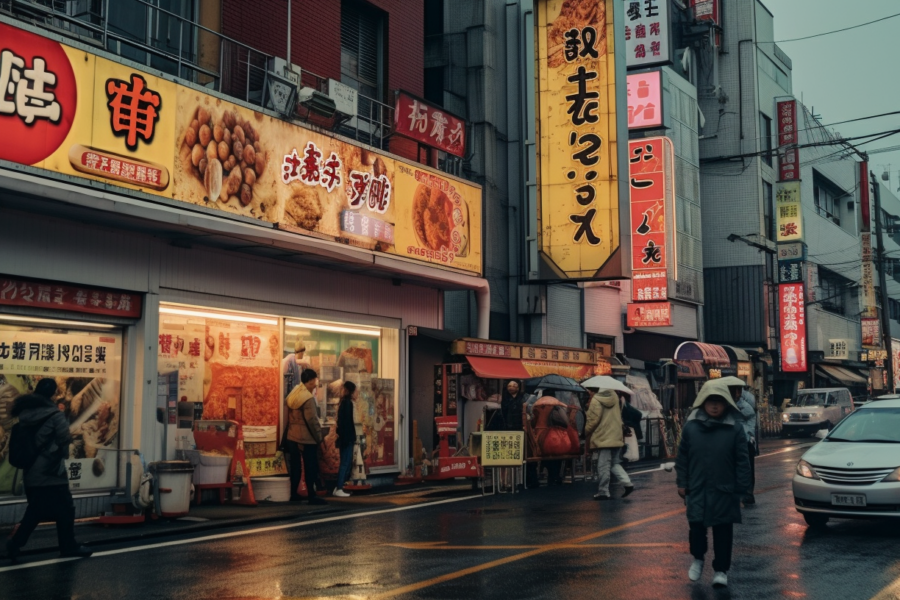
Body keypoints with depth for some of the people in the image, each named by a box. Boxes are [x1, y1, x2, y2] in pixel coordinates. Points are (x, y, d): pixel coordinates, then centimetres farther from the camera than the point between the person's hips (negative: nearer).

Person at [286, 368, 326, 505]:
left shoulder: (292, 395, 9)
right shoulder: (308, 398, -17)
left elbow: (289, 417, 11)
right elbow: (311, 420, -19)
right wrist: (318, 436, -9)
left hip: (292, 437, 8)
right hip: (307, 438, -8)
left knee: (295, 466, 13)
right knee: (310, 467, -2)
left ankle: (293, 494, 18)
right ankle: (311, 496, 0)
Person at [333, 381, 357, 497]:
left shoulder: (343, 402, 14)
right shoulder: (348, 403, -14)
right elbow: (348, 422, -18)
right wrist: (351, 438, -17)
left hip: (343, 437, 9)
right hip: (347, 438, -9)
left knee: (346, 463, 13)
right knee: (345, 463, -5)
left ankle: (338, 488, 15)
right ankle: (339, 489, -2)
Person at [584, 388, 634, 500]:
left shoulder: (596, 400, -15)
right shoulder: (615, 397, 9)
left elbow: (593, 420, -14)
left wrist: (586, 432, 1)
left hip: (602, 439, -7)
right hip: (617, 437, 7)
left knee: (603, 466, -1)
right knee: (615, 463, 17)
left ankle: (603, 492, 3)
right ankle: (627, 483, 2)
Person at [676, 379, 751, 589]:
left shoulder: (735, 428, -6)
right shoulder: (691, 426, -1)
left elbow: (742, 461, -4)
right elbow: (682, 457, 6)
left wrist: (741, 489, -5)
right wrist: (682, 483, 3)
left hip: (724, 491, -1)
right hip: (697, 489, 2)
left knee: (723, 531, 7)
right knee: (696, 526, 6)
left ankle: (721, 570, 20)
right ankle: (698, 559, 33)